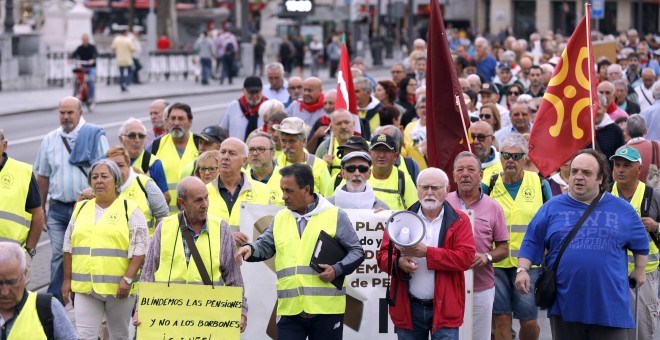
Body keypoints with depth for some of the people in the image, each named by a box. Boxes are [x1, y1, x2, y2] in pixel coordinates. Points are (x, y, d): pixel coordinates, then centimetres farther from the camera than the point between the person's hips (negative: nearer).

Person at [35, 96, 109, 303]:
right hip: (58, 208, 3)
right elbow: (43, 177, 14)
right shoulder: (50, 140, 9)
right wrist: (40, 208, 13)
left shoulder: (95, 136, -2)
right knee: (58, 255, -1)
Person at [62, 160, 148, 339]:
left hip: (118, 288, -3)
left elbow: (139, 249, -6)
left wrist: (128, 279, -15)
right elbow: (69, 247, 17)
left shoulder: (130, 210, -1)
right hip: (85, 288, 3)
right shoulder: (81, 209, 13)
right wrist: (67, 280, 12)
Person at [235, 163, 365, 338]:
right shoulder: (280, 218, 12)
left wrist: (337, 269, -13)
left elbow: (356, 251, 3)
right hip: (290, 310, 3)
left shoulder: (335, 216, 0)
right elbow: (265, 246, 13)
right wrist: (251, 249, -9)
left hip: (326, 310, -3)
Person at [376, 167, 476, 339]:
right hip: (409, 307, 3)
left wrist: (426, 252, -19)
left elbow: (466, 257, -11)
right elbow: (383, 256, 6)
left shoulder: (459, 221, 1)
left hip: (444, 308, -3)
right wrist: (399, 262, -18)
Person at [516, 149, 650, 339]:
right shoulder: (552, 208, 6)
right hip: (564, 306, 0)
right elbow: (531, 243, 6)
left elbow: (640, 243, 20)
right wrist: (523, 270, -7)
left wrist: (639, 270, 17)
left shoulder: (622, 210, 7)